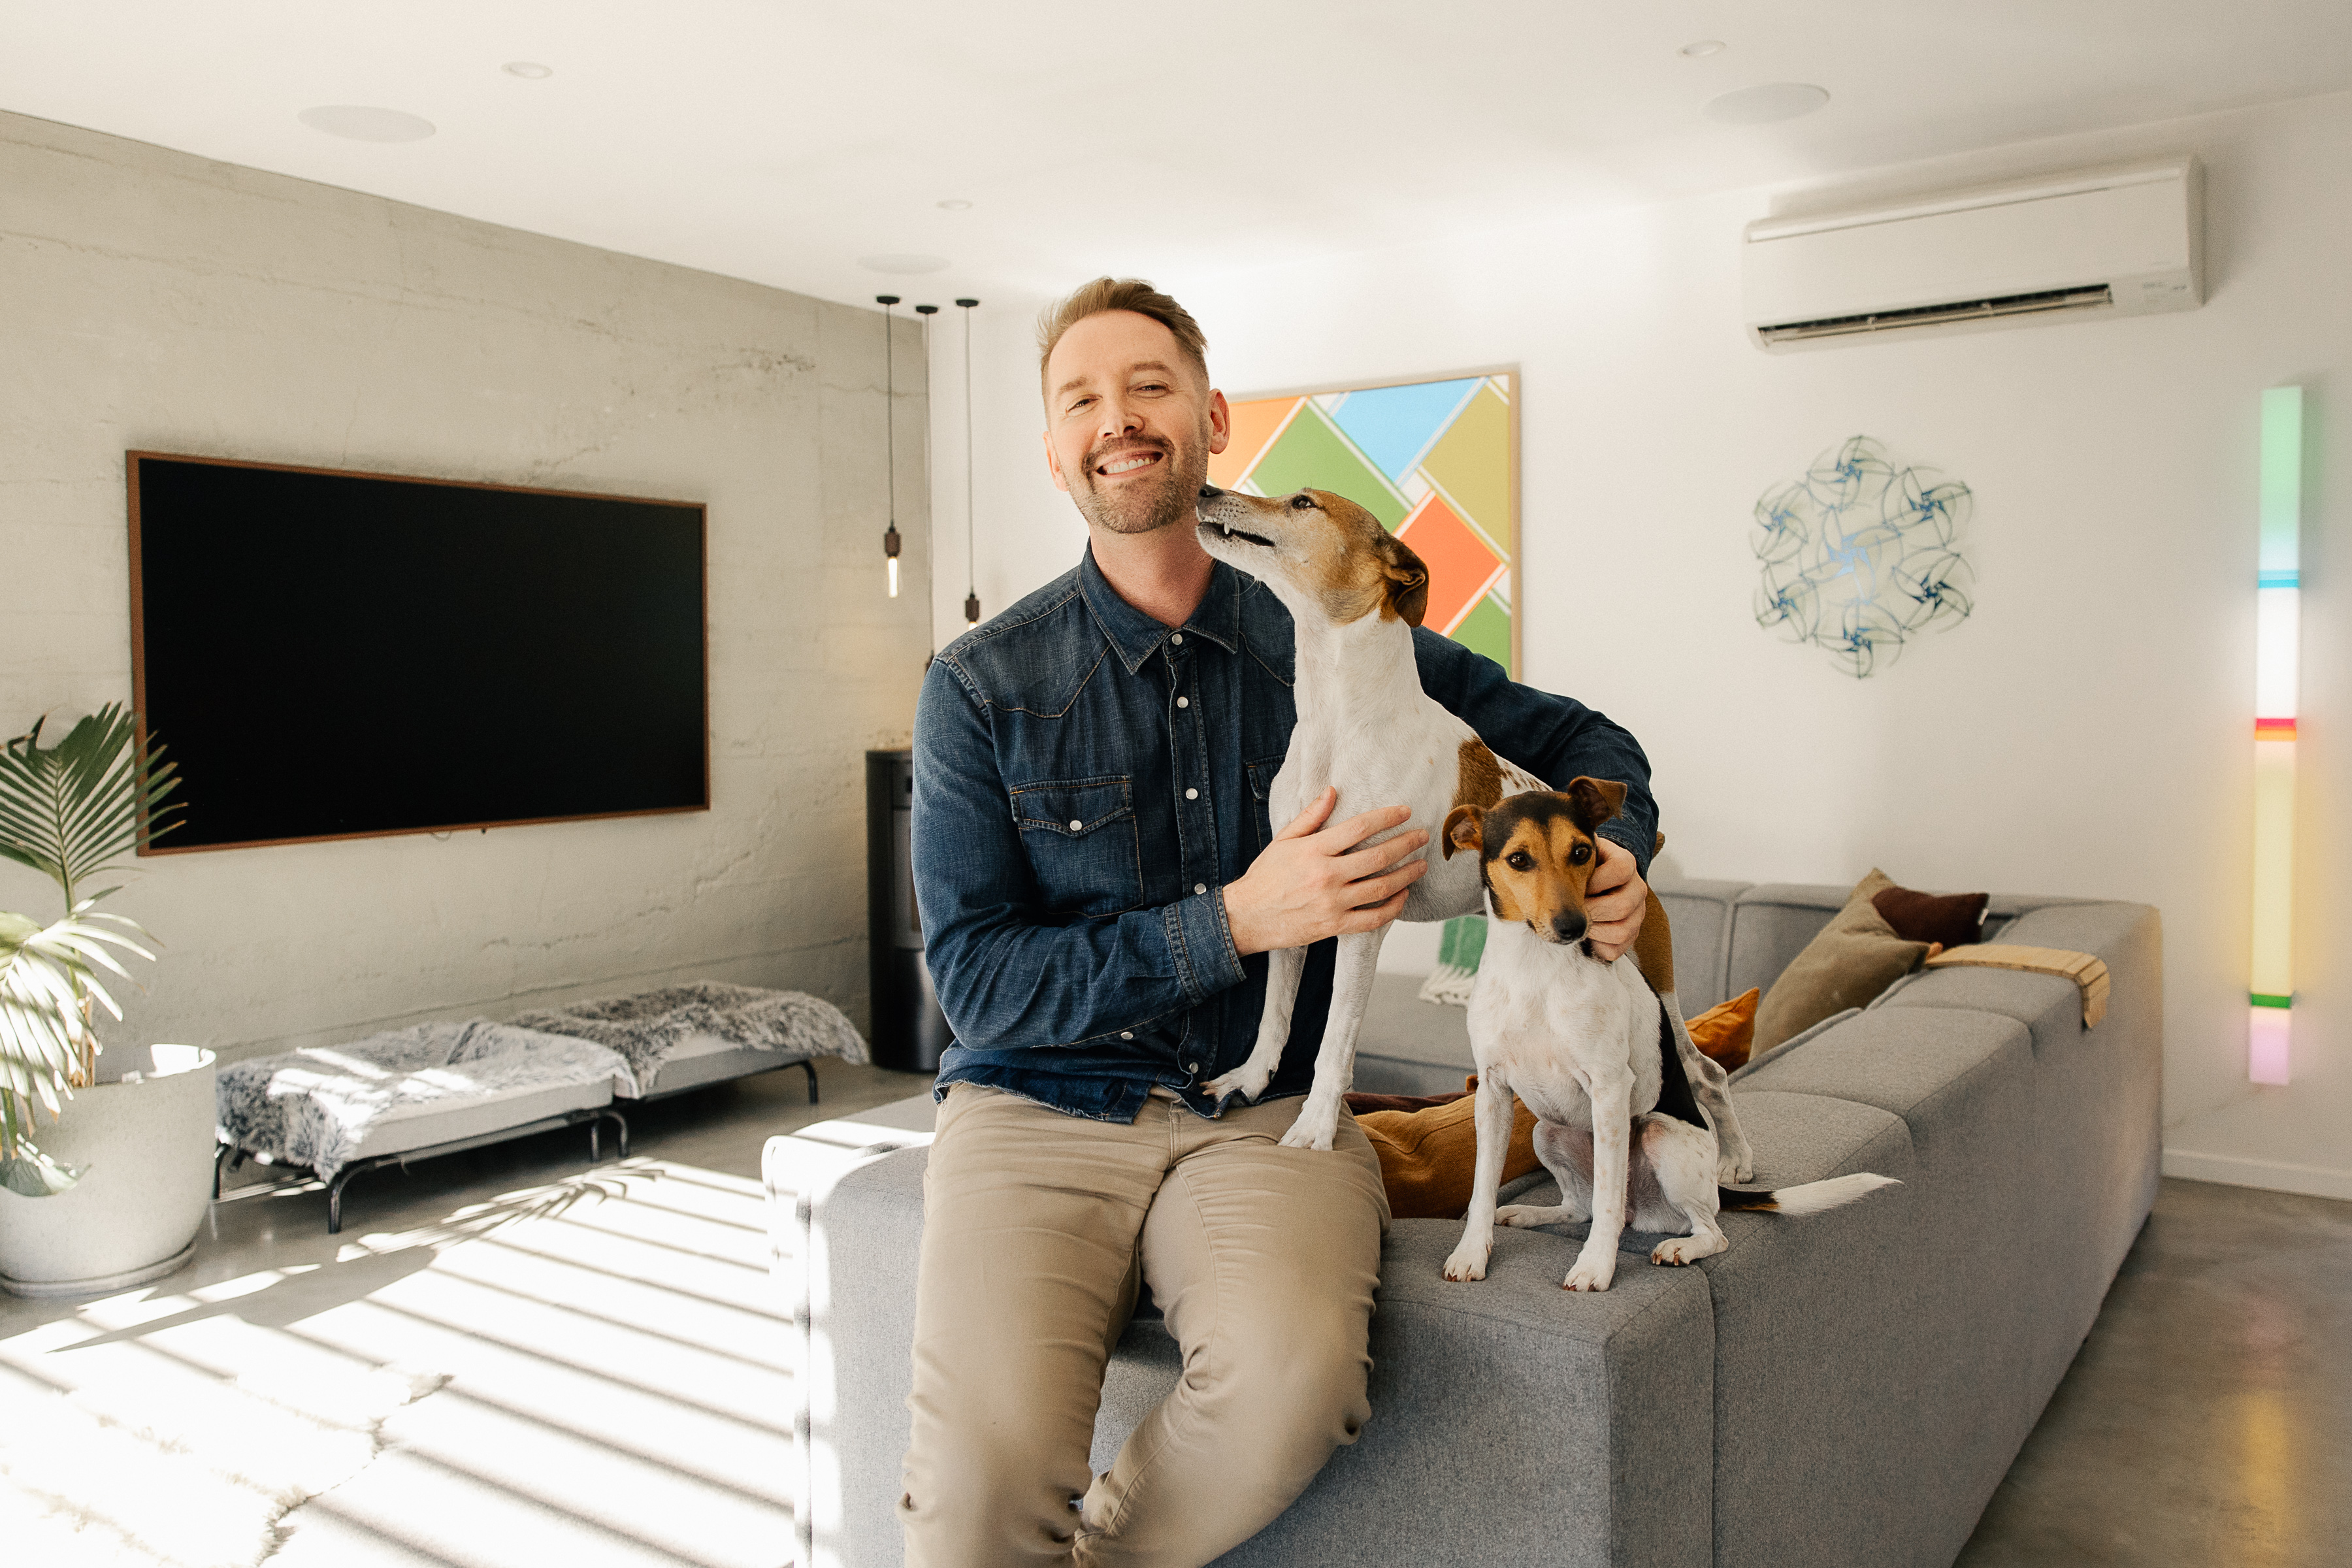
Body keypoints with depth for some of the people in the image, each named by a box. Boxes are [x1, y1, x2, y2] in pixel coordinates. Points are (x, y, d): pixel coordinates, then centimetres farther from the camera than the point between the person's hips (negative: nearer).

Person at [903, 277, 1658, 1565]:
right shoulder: (983, 686, 0)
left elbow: (1579, 738, 17)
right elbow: (975, 978, -5)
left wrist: (1617, 852, -7)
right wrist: (1239, 921, -15)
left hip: (1265, 1115, 2)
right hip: (1040, 1108, -1)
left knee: (1294, 1377, -30)